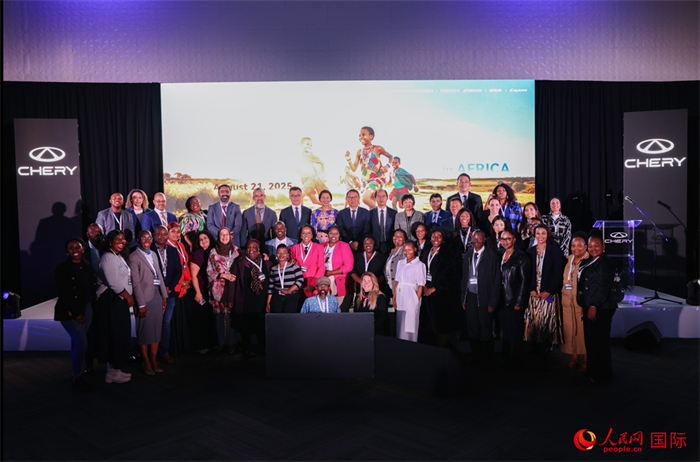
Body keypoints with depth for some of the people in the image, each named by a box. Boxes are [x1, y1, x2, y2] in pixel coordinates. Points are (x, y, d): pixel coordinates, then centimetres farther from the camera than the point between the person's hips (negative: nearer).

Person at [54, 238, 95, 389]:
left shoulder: (87, 266, 6)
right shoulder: (62, 268, -9)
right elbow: (62, 293, -11)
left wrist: (91, 305, 4)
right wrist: (75, 313, -12)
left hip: (86, 308, 5)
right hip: (69, 311, -5)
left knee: (77, 342, 13)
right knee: (82, 343, -10)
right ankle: (77, 376, 7)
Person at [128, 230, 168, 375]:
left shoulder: (153, 254, 15)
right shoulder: (134, 257, -6)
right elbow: (136, 282, -10)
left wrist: (164, 296, 9)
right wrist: (141, 304, -14)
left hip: (157, 294, 7)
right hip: (144, 296, -6)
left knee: (157, 328, 9)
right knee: (144, 330, 2)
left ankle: (154, 360, 18)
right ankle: (146, 362, 12)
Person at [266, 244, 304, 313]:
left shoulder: (294, 266, 1)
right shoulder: (273, 269, 12)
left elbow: (300, 280, -7)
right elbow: (270, 287, 14)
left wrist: (289, 290, -13)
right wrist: (268, 303, 11)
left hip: (292, 298, -3)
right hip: (277, 298, 3)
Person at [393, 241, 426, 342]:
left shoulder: (419, 265, -4)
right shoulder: (400, 263, 13)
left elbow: (420, 285, -7)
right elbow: (397, 281, 13)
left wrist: (417, 300, -13)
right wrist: (394, 297, 7)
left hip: (411, 297, -5)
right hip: (400, 297, 5)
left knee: (409, 325, -3)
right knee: (400, 325, 8)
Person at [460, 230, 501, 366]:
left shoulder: (492, 256, -7)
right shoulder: (467, 256, 10)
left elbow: (496, 281, -7)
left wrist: (493, 302, -10)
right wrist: (463, 298, 9)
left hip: (484, 298, -5)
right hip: (470, 297, 5)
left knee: (486, 332, 3)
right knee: (472, 331, 11)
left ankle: (486, 362, 17)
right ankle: (475, 359, 24)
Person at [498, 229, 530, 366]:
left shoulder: (521, 257, -7)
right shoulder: (500, 256, 11)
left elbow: (524, 280, -10)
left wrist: (519, 302, -13)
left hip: (514, 301, -6)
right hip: (502, 300, 6)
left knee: (515, 332, 2)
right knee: (505, 331, 12)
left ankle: (514, 360, 13)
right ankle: (505, 359, 21)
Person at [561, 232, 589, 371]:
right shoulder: (569, 260, 13)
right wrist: (564, 297, 15)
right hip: (568, 301, 7)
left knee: (583, 330, -2)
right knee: (570, 329, 10)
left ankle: (586, 361, 8)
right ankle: (574, 357, 21)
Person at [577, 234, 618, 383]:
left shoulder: (606, 263, -11)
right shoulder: (588, 262, 15)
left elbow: (604, 287, -18)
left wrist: (594, 306, -20)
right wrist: (586, 306, 14)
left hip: (601, 309, -9)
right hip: (589, 307, 9)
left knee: (599, 342, -2)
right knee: (590, 341, 14)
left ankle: (602, 375, 10)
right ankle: (593, 372, 25)